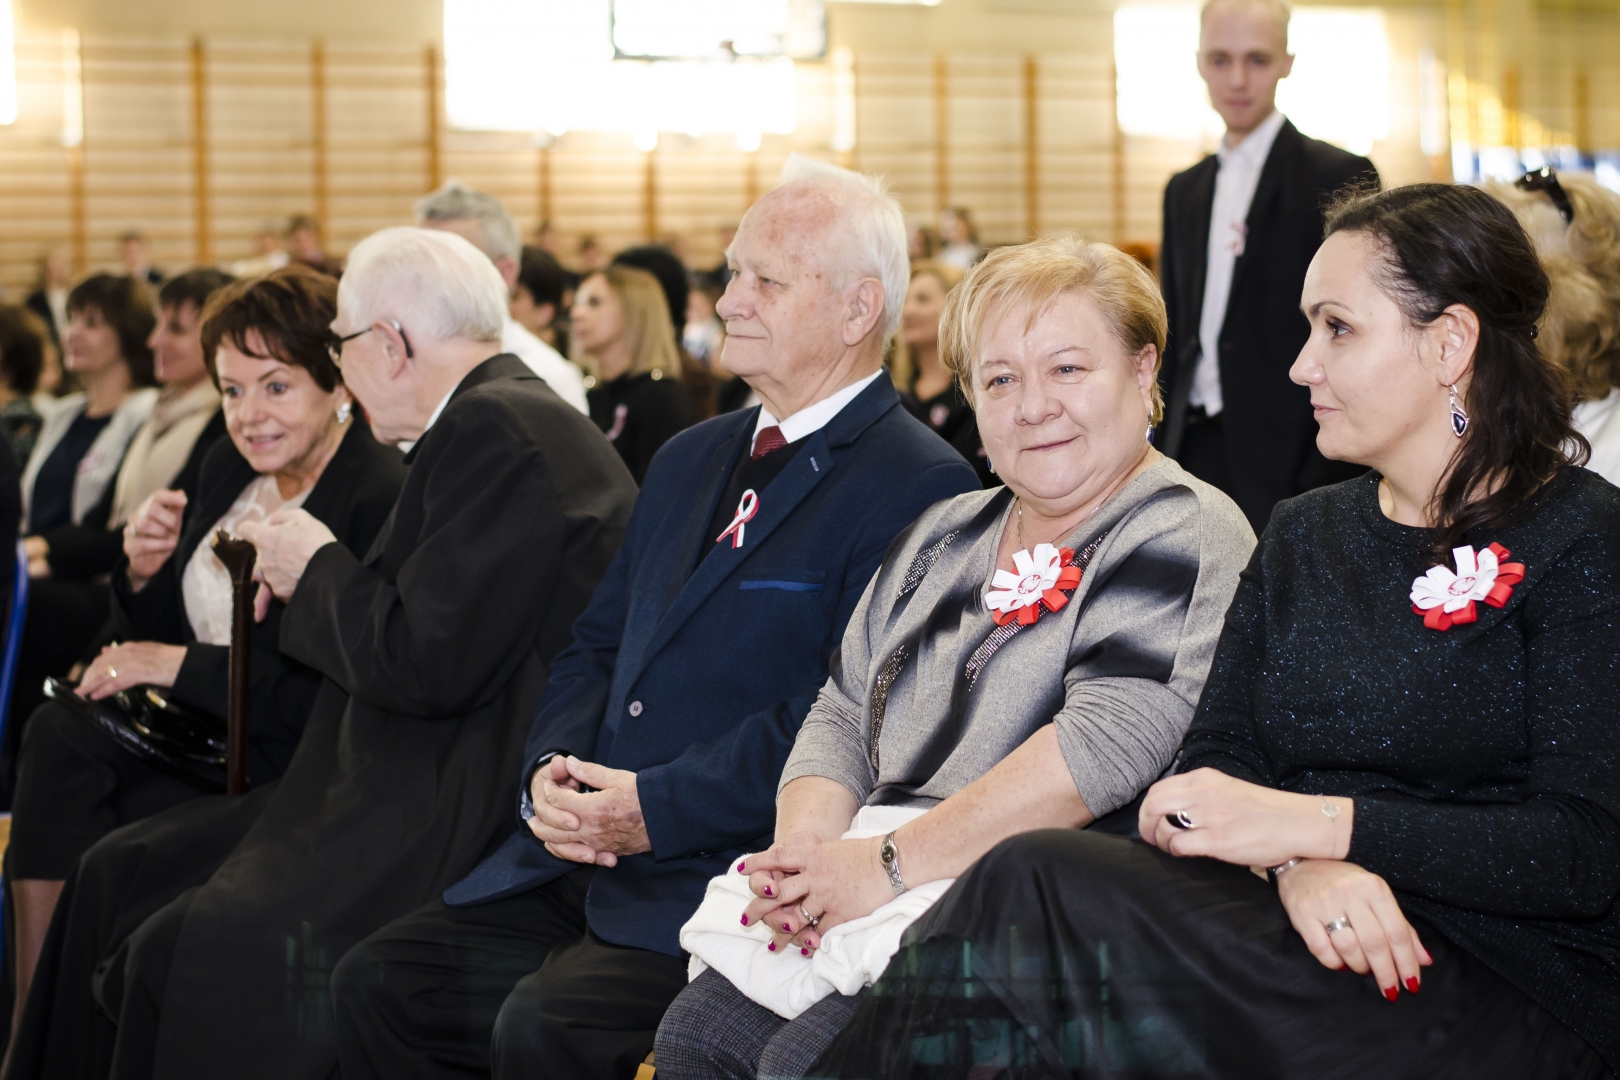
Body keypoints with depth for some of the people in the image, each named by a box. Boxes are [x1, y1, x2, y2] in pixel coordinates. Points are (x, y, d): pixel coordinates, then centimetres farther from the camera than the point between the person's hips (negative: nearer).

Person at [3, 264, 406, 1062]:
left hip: (296, 768, -8)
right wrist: (143, 572, -5)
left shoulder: (383, 501, -16)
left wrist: (180, 666, -17)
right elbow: (160, 635, 17)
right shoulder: (230, 470, 10)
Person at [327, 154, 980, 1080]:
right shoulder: (690, 461, 20)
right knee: (380, 984, -5)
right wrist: (552, 769, -1)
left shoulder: (918, 488, -9)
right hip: (582, 863, 8)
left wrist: (656, 809, -18)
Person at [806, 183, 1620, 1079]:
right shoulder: (1302, 536, 19)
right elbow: (1216, 755, 8)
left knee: (1042, 887, -27)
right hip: (1315, 939, 6)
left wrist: (1313, 824, -17)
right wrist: (1303, 862, -15)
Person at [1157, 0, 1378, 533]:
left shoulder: (1340, 178, -6)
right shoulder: (1185, 190, 16)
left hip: (1286, 463, -6)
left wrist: (1324, 480, -15)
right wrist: (1162, 452, 12)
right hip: (1197, 454, 6)